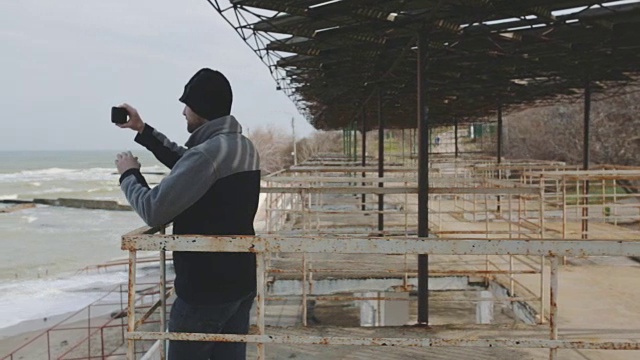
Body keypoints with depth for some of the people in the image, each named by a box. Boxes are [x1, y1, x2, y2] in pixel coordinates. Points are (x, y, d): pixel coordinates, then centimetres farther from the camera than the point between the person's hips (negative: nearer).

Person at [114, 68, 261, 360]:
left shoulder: (208, 153, -22)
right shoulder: (244, 146, 8)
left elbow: (154, 211, -21)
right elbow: (187, 166, 23)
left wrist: (128, 175, -3)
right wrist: (143, 130, 23)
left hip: (206, 289, -9)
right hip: (242, 281, 9)